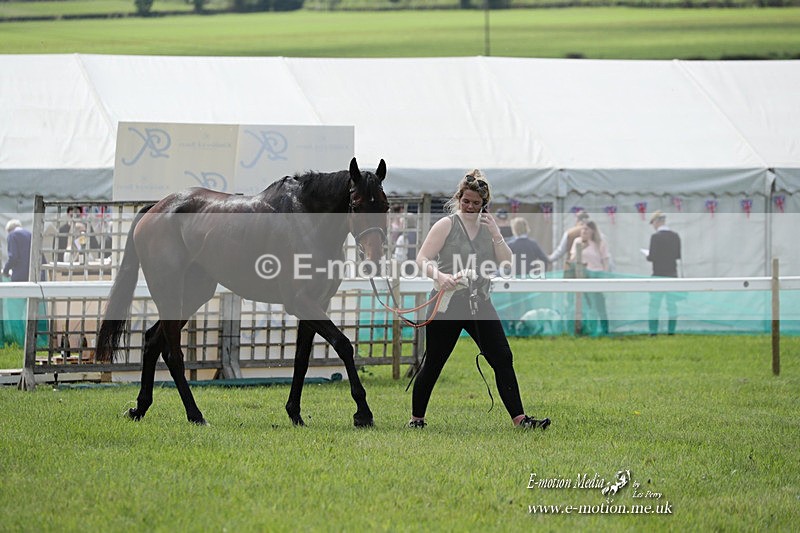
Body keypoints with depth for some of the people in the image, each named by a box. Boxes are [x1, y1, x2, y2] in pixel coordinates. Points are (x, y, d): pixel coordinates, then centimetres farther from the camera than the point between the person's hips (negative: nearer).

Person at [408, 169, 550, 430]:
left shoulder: (488, 228, 11)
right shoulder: (447, 225, -2)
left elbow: (506, 263, 5)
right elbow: (422, 258, -9)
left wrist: (496, 235, -7)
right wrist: (438, 276, -27)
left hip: (479, 304, 4)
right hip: (448, 305, -4)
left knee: (503, 359, -5)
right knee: (433, 364, 3)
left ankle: (519, 418, -5)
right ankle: (416, 418, 18)